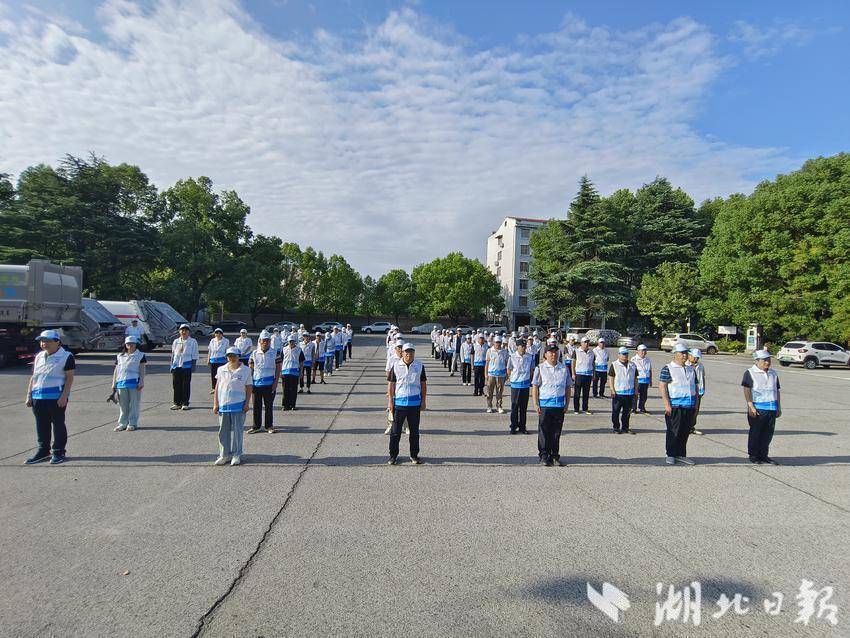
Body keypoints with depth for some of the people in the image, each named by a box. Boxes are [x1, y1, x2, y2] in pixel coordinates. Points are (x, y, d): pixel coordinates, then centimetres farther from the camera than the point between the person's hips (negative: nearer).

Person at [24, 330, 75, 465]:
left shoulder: (66, 356, -4)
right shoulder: (38, 357, 16)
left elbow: (69, 378, -8)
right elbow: (33, 377, 19)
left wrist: (64, 396, -15)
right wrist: (29, 395, 12)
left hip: (57, 397, -6)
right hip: (38, 397, 6)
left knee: (58, 423, 1)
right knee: (41, 425, 11)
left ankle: (58, 452, 9)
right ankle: (43, 450, 23)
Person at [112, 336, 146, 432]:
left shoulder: (140, 355, 5)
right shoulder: (120, 356, 16)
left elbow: (142, 369, 0)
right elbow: (116, 370, 16)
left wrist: (141, 382, -9)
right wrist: (114, 383, 11)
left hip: (134, 382, -4)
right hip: (121, 382, 4)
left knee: (134, 404, -1)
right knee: (123, 405, 7)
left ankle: (132, 424, 5)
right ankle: (122, 424, 14)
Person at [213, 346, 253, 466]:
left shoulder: (246, 370, 0)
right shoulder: (221, 370, 7)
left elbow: (248, 388, 2)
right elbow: (217, 387, 9)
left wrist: (247, 403, -4)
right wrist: (215, 404, 4)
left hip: (238, 405, -3)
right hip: (223, 405, 3)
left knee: (237, 430, 3)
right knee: (223, 430, 8)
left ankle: (236, 455, 13)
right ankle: (224, 455, 19)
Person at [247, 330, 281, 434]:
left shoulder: (275, 353, 0)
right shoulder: (254, 354, 4)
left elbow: (278, 369, 1)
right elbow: (251, 369, 8)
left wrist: (276, 382, -6)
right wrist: (249, 382, 2)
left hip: (269, 384, -1)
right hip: (256, 384, 2)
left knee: (269, 406, 7)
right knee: (256, 406, 8)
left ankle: (269, 426, 19)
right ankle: (256, 426, 19)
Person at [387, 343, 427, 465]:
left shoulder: (420, 366, 3)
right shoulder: (396, 366, -1)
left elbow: (423, 384, 9)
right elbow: (390, 384, 2)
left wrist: (423, 401, 5)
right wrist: (390, 401, -2)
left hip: (415, 403, 1)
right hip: (399, 402, -1)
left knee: (414, 431, 10)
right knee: (395, 431, 5)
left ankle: (414, 455, 23)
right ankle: (393, 455, 17)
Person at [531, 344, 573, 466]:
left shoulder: (564, 369, 9)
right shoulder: (540, 368, 0)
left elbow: (568, 387, 14)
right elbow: (535, 387, -1)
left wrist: (567, 403, 8)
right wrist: (535, 404, -6)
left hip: (559, 405, 3)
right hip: (545, 404, -3)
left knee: (556, 432, 9)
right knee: (544, 432, 2)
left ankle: (555, 455, 21)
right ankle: (543, 456, 11)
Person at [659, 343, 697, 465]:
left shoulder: (690, 369, 16)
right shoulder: (668, 369, -6)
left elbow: (695, 386, 21)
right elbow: (662, 386, -12)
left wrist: (696, 402, 14)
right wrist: (667, 404, -17)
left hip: (689, 405, 6)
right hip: (675, 406, -6)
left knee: (685, 431, 11)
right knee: (674, 431, 0)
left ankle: (681, 454, 22)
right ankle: (671, 455, 10)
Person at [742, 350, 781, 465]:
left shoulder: (773, 373, 15)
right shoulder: (750, 373, -5)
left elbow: (777, 391, 20)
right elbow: (747, 390, -9)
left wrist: (779, 407, 17)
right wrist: (751, 406, -16)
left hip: (772, 408, 6)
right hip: (757, 408, -6)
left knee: (768, 433, 9)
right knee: (755, 433, 2)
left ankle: (763, 455, 20)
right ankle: (753, 455, 12)